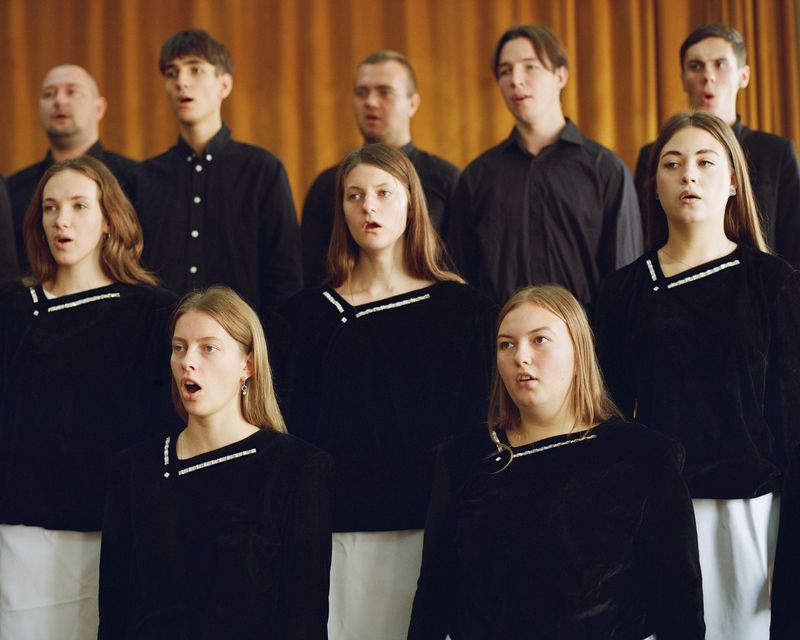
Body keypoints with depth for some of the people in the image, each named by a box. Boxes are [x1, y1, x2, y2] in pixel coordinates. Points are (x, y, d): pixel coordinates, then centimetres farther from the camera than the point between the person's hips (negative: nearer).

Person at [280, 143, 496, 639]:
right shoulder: (310, 313, 8)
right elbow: (295, 427, 8)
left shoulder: (463, 309, 4)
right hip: (339, 530, 1)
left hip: (430, 527, -1)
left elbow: (479, 424, 4)